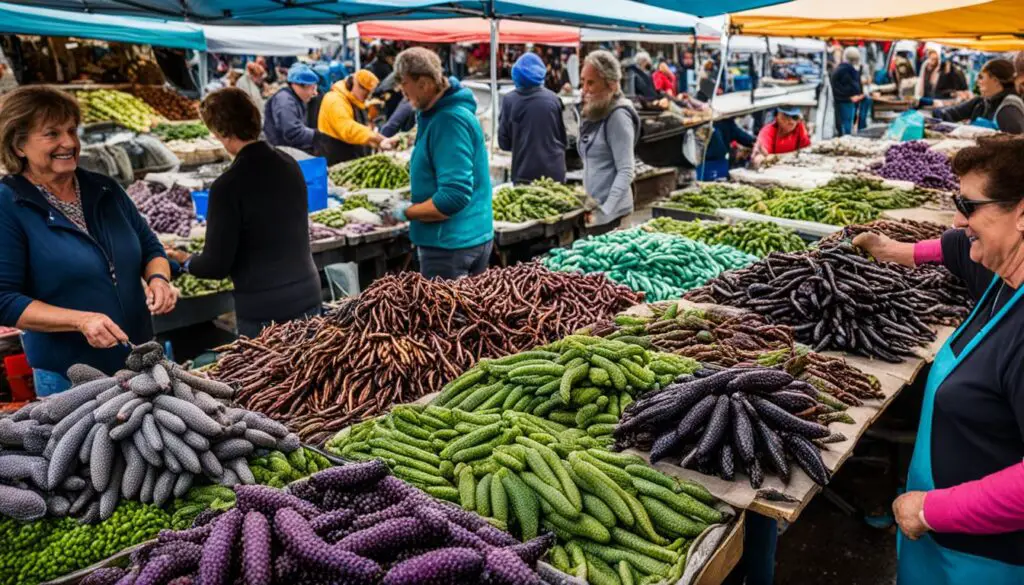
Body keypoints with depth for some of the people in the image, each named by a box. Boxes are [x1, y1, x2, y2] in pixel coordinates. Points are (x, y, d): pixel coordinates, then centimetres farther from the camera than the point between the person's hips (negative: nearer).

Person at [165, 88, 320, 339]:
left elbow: (217, 266, -13)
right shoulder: (290, 164, 2)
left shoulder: (228, 185, -17)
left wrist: (186, 262, 8)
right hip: (308, 294, 6)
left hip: (263, 309, -6)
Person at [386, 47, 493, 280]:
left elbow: (455, 196, -28)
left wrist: (406, 213, -16)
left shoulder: (450, 120, -22)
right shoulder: (439, 112, 10)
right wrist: (413, 199, 12)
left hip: (450, 244, -10)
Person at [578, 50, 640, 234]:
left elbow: (626, 171, -17)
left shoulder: (618, 116, -14)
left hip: (610, 212, -8)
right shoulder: (593, 113, 10)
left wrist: (605, 211, -22)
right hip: (592, 208, 8)